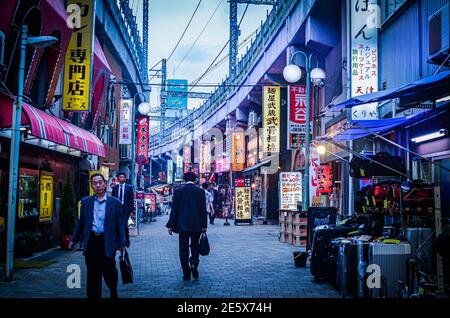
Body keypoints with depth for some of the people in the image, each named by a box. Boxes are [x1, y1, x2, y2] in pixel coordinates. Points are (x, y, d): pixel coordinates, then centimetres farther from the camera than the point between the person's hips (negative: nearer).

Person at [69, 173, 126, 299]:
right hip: (91, 241, 2)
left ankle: (113, 293, 32)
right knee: (92, 274, 7)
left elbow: (119, 224, 1)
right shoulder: (86, 202, 7)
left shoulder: (115, 203, 0)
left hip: (107, 241, -2)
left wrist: (122, 244, -3)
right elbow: (81, 222, 13)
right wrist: (74, 240, 11)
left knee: (109, 272, 6)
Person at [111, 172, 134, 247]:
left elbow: (131, 200, 0)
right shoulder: (115, 187, 9)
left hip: (125, 209, -3)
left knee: (124, 226, -12)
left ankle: (127, 241, 6)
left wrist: (131, 211, -6)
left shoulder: (129, 187, 3)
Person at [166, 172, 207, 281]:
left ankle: (186, 274, 6)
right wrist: (204, 225, 5)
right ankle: (194, 264, -10)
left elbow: (174, 209, -1)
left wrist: (171, 225, 4)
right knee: (195, 247, 15)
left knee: (183, 249, 6)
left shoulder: (178, 191, -1)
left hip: (182, 225, -1)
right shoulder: (200, 191, 0)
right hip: (196, 225, 1)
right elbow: (203, 209, -1)